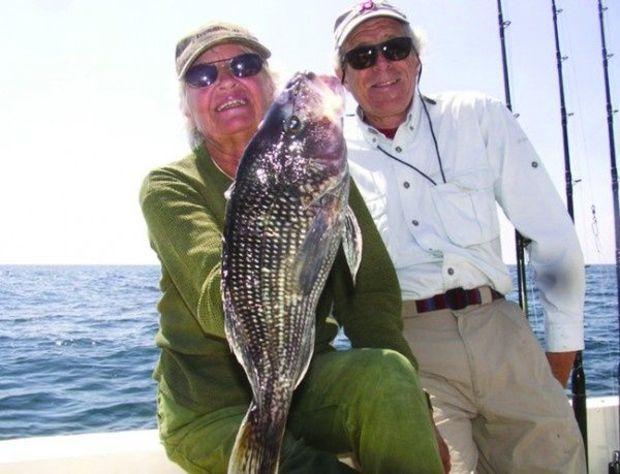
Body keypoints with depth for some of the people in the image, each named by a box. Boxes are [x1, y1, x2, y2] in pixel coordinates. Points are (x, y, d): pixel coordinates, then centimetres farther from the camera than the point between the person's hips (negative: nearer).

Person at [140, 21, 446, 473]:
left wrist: (412, 409, -19)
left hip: (305, 384, 3)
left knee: (386, 373, -27)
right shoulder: (169, 188, -9)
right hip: (211, 407, -2)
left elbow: (371, 292, -5)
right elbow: (225, 313, -25)